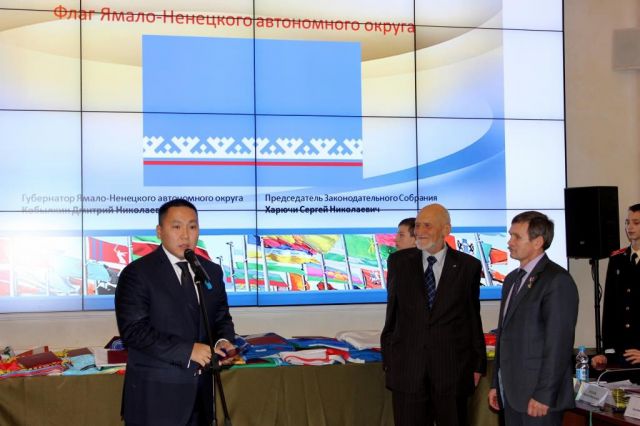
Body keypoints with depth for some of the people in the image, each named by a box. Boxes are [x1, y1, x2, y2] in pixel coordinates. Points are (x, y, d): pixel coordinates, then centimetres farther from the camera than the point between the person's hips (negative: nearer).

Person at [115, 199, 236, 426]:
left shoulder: (212, 271, 8)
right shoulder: (137, 273, -10)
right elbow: (133, 331, -18)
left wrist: (223, 341, -8)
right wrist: (187, 350, -22)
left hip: (199, 390, 6)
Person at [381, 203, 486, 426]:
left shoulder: (468, 266, 0)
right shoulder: (399, 262, 3)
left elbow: (473, 317, 4)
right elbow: (392, 314, 6)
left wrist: (478, 364, 6)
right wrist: (388, 360, 5)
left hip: (453, 371, -1)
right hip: (406, 369, 1)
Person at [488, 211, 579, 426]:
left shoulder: (557, 280, -11)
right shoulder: (512, 279, 16)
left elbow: (559, 343, -16)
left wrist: (544, 395, -18)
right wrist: (496, 384, 17)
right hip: (511, 394, 8)